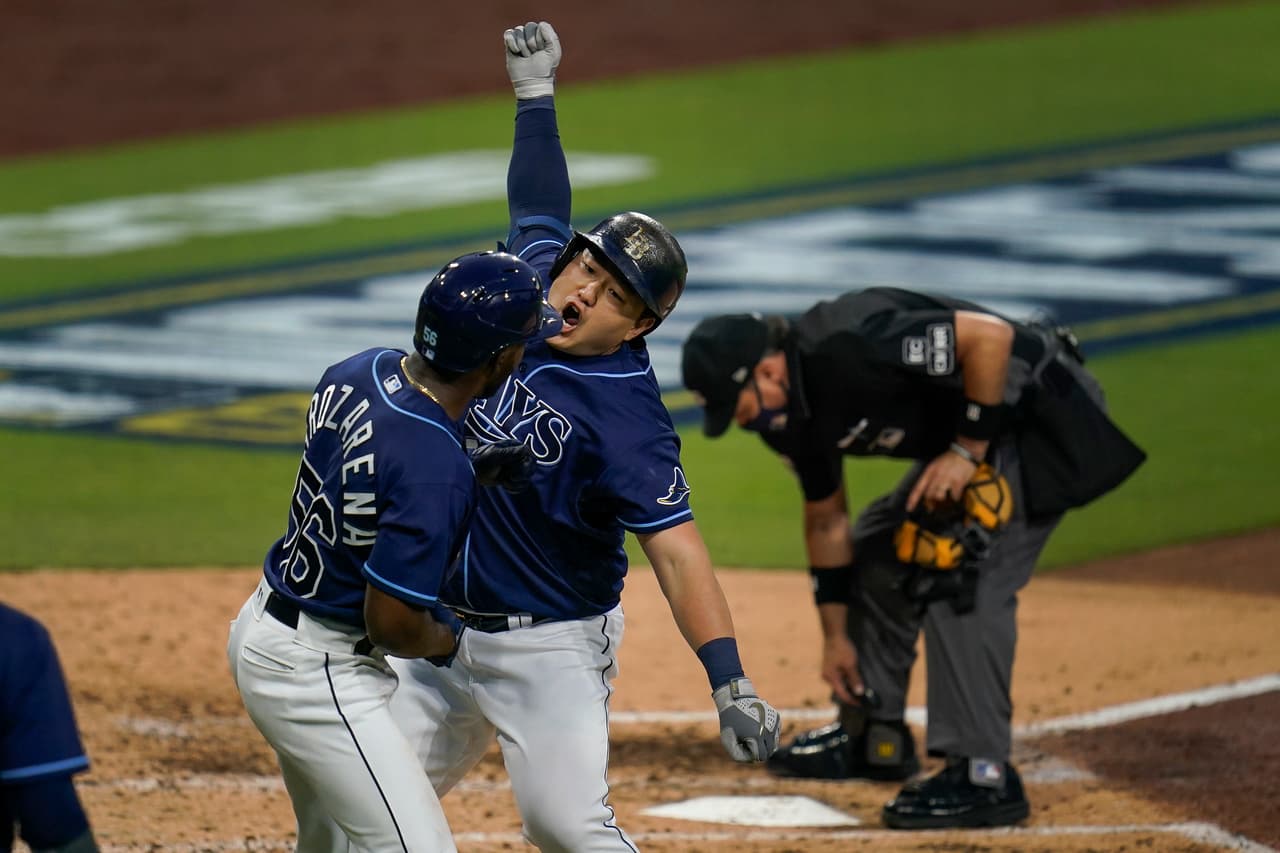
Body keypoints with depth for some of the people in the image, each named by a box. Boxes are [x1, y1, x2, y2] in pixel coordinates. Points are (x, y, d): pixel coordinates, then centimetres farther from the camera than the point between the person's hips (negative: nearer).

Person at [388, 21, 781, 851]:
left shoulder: (627, 421, -23)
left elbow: (677, 550, -30)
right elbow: (539, 207, 18)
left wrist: (730, 683, -40)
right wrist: (535, 94, 28)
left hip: (551, 649, -7)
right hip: (440, 633, 7)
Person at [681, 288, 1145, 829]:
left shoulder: (851, 347, -31)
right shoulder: (793, 411, -1)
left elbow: (991, 335, -34)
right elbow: (826, 521, 12)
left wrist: (968, 449, -27)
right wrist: (836, 636, 15)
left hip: (1045, 416, -10)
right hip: (963, 437, 10)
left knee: (962, 574, -21)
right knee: (875, 554, 16)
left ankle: (983, 776, -21)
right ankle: (873, 737, 29)